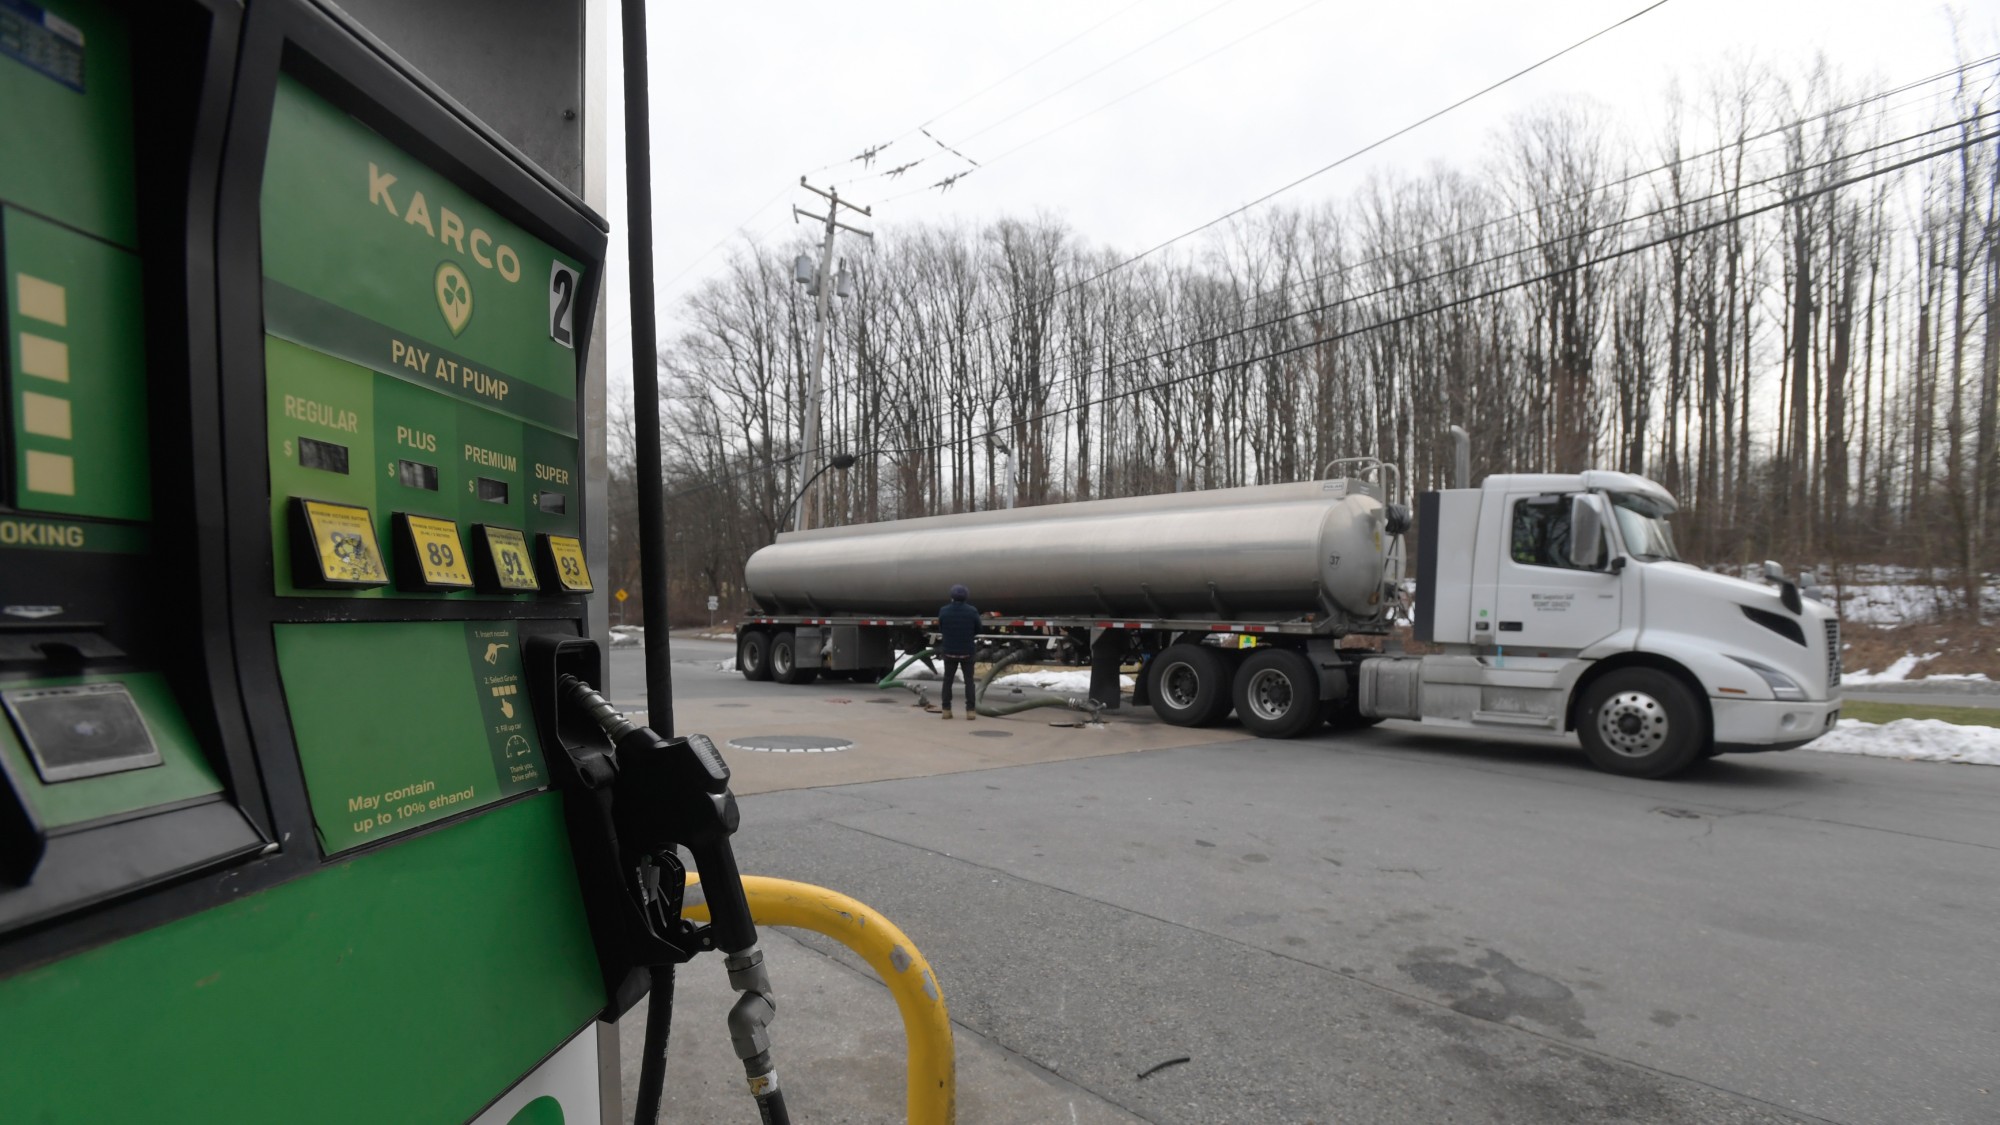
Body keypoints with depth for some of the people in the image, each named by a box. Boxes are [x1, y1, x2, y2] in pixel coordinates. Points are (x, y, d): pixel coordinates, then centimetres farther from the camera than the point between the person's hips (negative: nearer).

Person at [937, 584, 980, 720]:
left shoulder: (943, 611, -9)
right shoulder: (972, 611, -11)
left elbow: (940, 629, 3)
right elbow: (977, 630, 1)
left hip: (949, 651, 1)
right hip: (967, 651, -1)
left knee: (947, 680, 13)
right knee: (969, 681, 8)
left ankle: (946, 710, 13)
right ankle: (970, 710, 3)